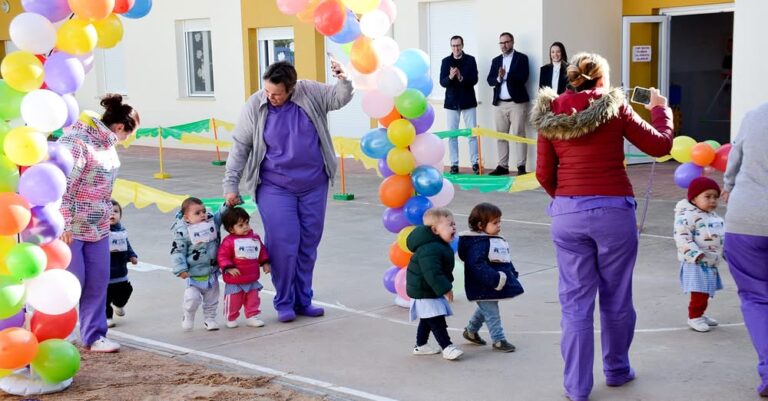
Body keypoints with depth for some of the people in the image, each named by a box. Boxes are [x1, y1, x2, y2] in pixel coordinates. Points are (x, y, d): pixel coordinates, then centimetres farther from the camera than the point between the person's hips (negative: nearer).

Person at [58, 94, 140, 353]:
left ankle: (94, 336, 19)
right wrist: (62, 223, -23)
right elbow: (61, 184, -23)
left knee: (98, 281, 9)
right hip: (70, 227, -9)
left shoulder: (106, 141, 8)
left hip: (97, 226, 9)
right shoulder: (77, 140, -20)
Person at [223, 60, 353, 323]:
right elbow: (240, 146, -2)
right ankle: (284, 303, 8)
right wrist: (231, 185, -3)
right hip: (275, 187, -2)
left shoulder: (310, 93, -4)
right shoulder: (255, 106, -7)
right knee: (283, 245, -7)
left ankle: (303, 300, 22)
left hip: (314, 185, 3)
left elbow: (339, 98, 0)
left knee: (308, 245, 9)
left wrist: (344, 80, -23)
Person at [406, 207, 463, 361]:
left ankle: (421, 345, 31)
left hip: (432, 290, 11)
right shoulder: (429, 250, -30)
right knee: (436, 320, -8)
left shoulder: (441, 245, 6)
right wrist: (445, 289, -31)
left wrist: (446, 284, 23)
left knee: (427, 319, 19)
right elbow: (432, 273, -35)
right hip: (424, 292, -11)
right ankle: (447, 347, -4)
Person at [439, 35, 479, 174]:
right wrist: (450, 77, -24)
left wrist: (461, 78, -26)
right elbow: (442, 82, -4)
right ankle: (454, 164, 8)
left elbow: (474, 80, -8)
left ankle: (475, 163, 5)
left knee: (472, 133, -1)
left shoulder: (470, 60, -1)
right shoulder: (446, 61, 2)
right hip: (452, 102, 1)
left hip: (468, 101, -1)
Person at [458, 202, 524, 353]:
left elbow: (505, 260, 19)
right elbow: (478, 266, -32)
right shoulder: (477, 244, -24)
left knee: (485, 310, 24)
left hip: (498, 282, 10)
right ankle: (498, 340, 10)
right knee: (492, 313, 0)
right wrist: (495, 279, -33)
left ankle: (471, 331, 41)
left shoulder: (497, 240, 9)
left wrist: (512, 274, 13)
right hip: (484, 288, -10)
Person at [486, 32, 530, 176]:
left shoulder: (521, 58, 1)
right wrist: (498, 78, -14)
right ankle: (503, 166, 12)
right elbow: (490, 80, 5)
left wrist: (506, 76, -20)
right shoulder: (496, 60, 15)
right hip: (499, 103, 5)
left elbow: (523, 78, -12)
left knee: (519, 134, -5)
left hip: (517, 102, -5)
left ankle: (521, 166, -3)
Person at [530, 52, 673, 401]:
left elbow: (544, 174, 5)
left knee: (575, 302, 7)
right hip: (613, 211, -1)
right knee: (616, 298, 15)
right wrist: (661, 109, 24)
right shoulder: (614, 107, 0)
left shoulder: (550, 115, 6)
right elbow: (660, 145, 7)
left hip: (567, 214, 2)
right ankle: (616, 369, 31)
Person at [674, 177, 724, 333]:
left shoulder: (714, 216, 15)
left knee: (706, 292, 16)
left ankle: (700, 314, 29)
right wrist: (695, 254, -31)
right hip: (696, 264, -9)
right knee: (700, 292, -8)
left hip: (711, 263, 9)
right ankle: (694, 317, 5)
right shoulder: (687, 216, -17)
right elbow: (682, 238, -24)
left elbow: (721, 236, 27)